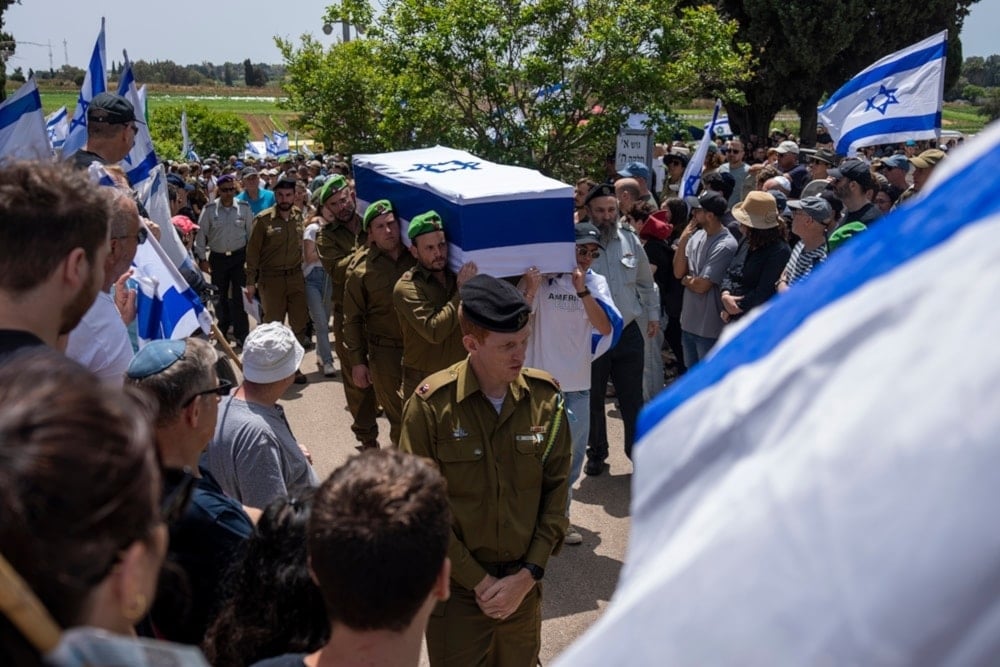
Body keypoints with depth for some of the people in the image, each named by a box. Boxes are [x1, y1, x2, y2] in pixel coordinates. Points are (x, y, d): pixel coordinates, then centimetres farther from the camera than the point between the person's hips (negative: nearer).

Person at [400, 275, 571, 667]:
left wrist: (528, 575, -8)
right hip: (457, 590, -3)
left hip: (523, 586, 3)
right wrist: (479, 581, -12)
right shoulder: (432, 405, -15)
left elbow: (556, 488, -1)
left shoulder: (545, 397, -6)